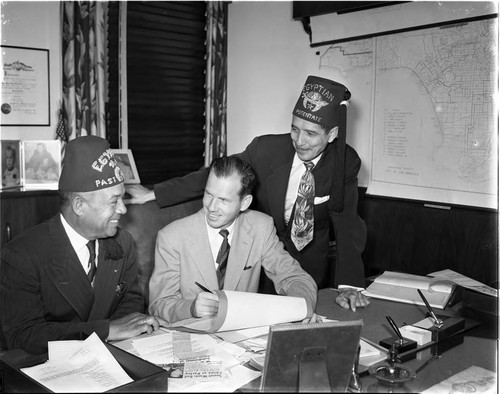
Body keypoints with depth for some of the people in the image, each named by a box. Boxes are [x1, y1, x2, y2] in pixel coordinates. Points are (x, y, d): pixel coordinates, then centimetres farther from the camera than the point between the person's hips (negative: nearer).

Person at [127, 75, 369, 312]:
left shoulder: (346, 162, -15)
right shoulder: (265, 147, -17)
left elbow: (346, 225, -16)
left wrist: (349, 285, -28)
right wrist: (153, 194, -7)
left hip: (312, 264, 0)